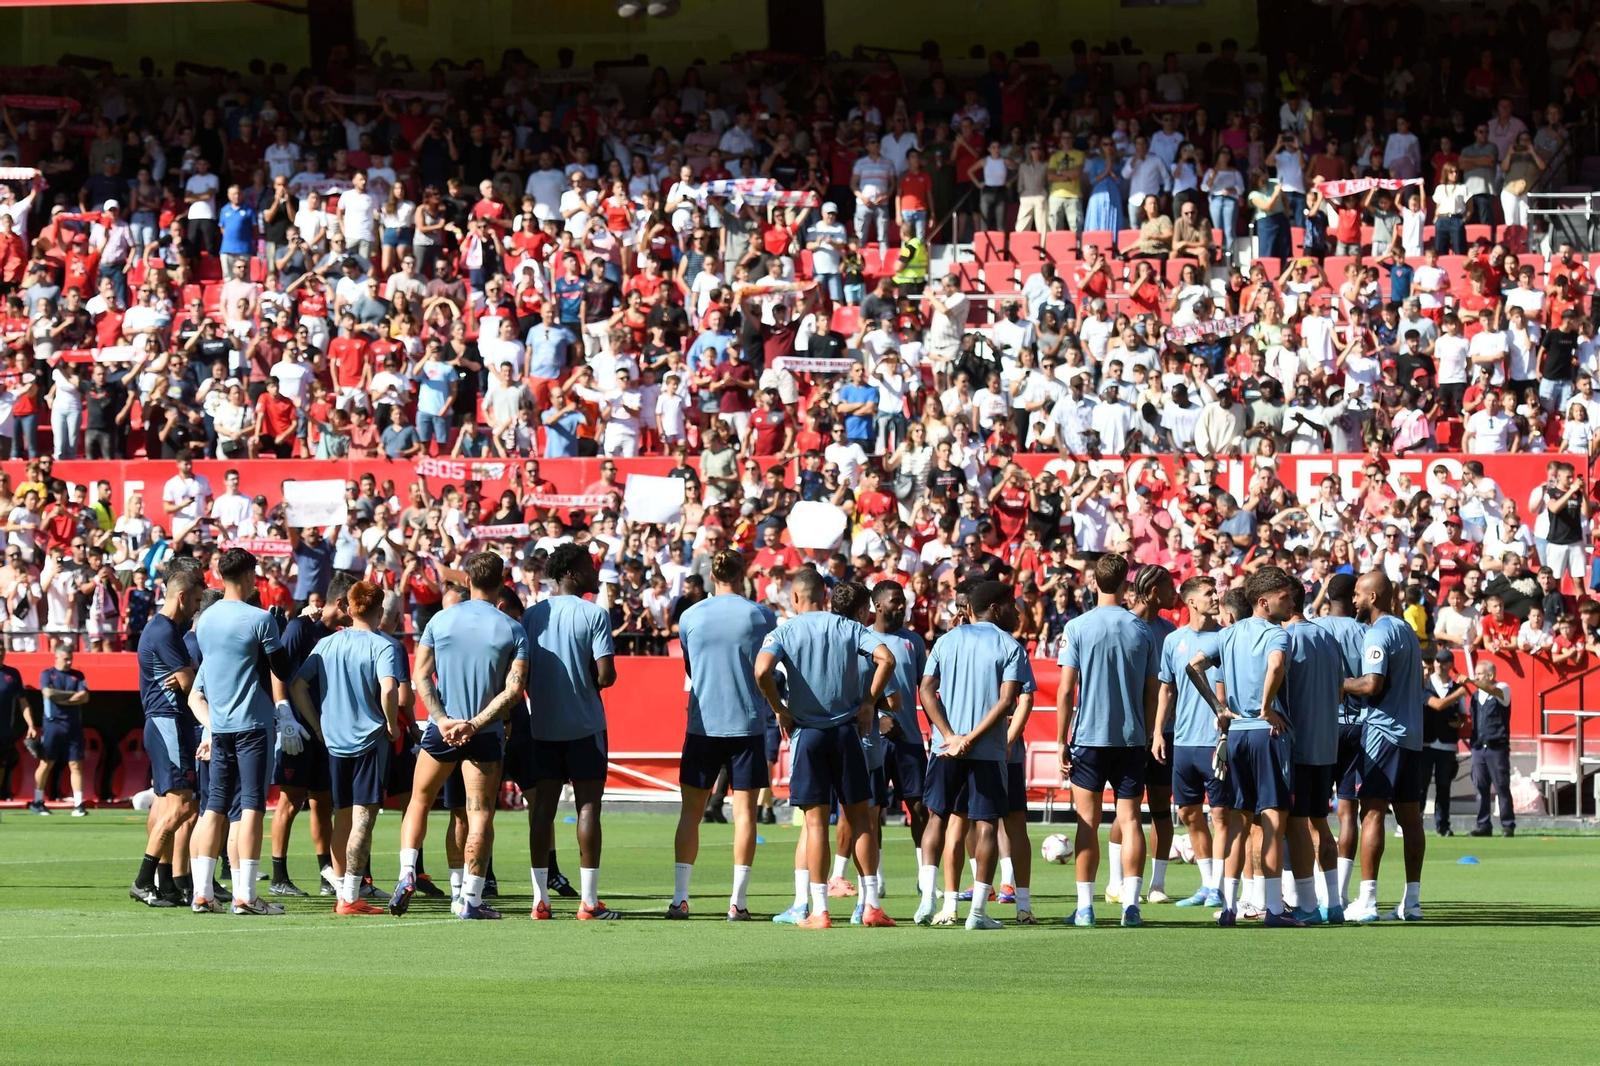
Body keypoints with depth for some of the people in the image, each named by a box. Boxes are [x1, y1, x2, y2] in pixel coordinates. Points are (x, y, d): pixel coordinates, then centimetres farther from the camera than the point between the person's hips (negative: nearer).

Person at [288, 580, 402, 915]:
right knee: (363, 817, -5)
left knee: (342, 818, 14)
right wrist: (392, 725, -9)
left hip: (334, 740, 5)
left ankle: (343, 893, 18)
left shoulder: (326, 645, 7)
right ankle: (350, 897, -11)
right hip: (370, 739, -5)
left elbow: (297, 686, 4)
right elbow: (389, 689, -24)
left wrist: (318, 726, 9)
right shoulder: (383, 646, -9)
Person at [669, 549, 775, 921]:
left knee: (691, 810, 7)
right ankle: (738, 901, -2)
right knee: (744, 810, 1)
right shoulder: (761, 616, -3)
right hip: (748, 723, -1)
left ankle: (680, 898, 2)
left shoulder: (689, 617, 2)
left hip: (702, 722, 1)